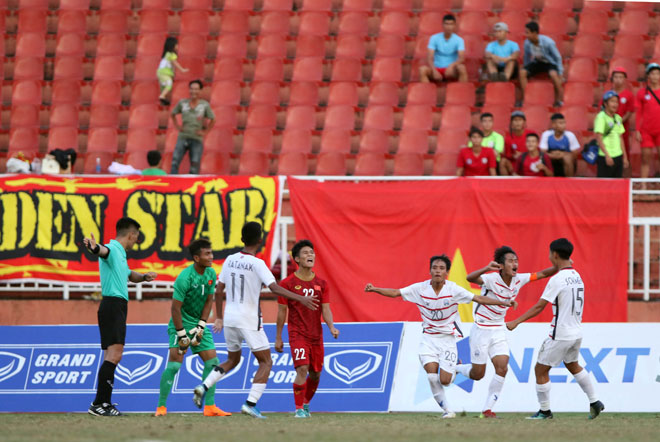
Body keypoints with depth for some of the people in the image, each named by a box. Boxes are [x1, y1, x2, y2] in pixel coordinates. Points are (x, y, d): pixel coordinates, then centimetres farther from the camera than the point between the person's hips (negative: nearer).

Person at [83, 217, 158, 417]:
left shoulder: (120, 254, 23)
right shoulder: (112, 249, -8)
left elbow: (130, 275, 41)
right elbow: (103, 251, -34)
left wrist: (144, 277, 20)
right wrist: (94, 248, -58)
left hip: (118, 307, 11)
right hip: (112, 305, -11)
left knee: (112, 357, 12)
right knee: (114, 354, -19)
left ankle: (105, 403, 15)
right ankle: (98, 404, -24)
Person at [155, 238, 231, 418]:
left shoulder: (210, 274, -1)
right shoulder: (185, 278, -22)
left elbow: (209, 301, 5)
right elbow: (175, 308, -20)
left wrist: (201, 327, -3)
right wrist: (181, 334, -20)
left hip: (199, 322, 7)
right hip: (182, 322, -7)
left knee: (212, 361, 0)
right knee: (174, 362, -15)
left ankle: (210, 406, 6)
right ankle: (161, 406, -7)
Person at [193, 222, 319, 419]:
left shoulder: (230, 260, 6)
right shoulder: (257, 264, -13)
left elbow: (219, 289, 11)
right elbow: (275, 288, -23)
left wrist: (219, 318, 20)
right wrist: (301, 299, -20)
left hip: (230, 319, 6)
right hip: (249, 320, -6)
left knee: (232, 360, 23)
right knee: (265, 362, 4)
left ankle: (203, 387, 4)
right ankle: (250, 403, -10)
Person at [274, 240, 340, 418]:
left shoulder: (321, 284, 6)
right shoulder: (288, 283, -4)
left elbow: (326, 309, 3)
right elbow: (282, 311, 1)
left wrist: (331, 327, -16)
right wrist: (278, 338, 3)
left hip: (316, 335, 4)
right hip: (297, 334, -4)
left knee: (315, 374, 11)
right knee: (302, 369, -19)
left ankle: (306, 403, 34)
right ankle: (299, 408, -10)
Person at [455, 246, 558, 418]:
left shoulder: (519, 279, -4)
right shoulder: (492, 278, -23)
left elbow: (542, 274, 4)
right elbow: (470, 278, -39)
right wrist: (486, 268, -57)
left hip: (499, 330, 5)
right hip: (481, 329, -5)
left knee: (502, 368, -11)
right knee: (478, 375, 3)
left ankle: (487, 409, -2)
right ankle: (454, 368, 36)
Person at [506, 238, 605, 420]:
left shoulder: (557, 279, -17)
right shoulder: (577, 276, 7)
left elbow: (539, 306, -18)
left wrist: (516, 322, -14)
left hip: (560, 335, -8)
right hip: (576, 333, 8)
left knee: (541, 370, 5)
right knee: (573, 366, 29)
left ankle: (545, 411, 9)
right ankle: (594, 402, 27)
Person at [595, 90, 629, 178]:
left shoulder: (618, 118, 12)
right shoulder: (601, 117, -8)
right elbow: (599, 138, -13)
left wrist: (625, 156, 16)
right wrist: (607, 155, -18)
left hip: (618, 156, 7)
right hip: (605, 157, -7)